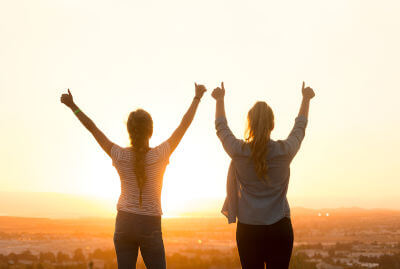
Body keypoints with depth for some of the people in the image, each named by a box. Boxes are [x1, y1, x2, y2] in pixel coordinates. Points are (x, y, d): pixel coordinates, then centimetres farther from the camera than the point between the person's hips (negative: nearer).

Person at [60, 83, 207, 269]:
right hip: (150, 226, -2)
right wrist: (197, 98, 8)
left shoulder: (120, 156, -7)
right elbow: (184, 124, -2)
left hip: (124, 224, 2)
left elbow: (92, 127, 2)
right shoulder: (160, 155, -11)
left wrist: (73, 106, 12)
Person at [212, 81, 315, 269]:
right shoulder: (284, 151, -6)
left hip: (247, 230, 0)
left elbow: (221, 127, 14)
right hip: (279, 229, 0)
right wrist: (306, 99, 31)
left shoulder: (239, 151, -6)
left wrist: (220, 99, 30)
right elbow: (300, 128, 15)